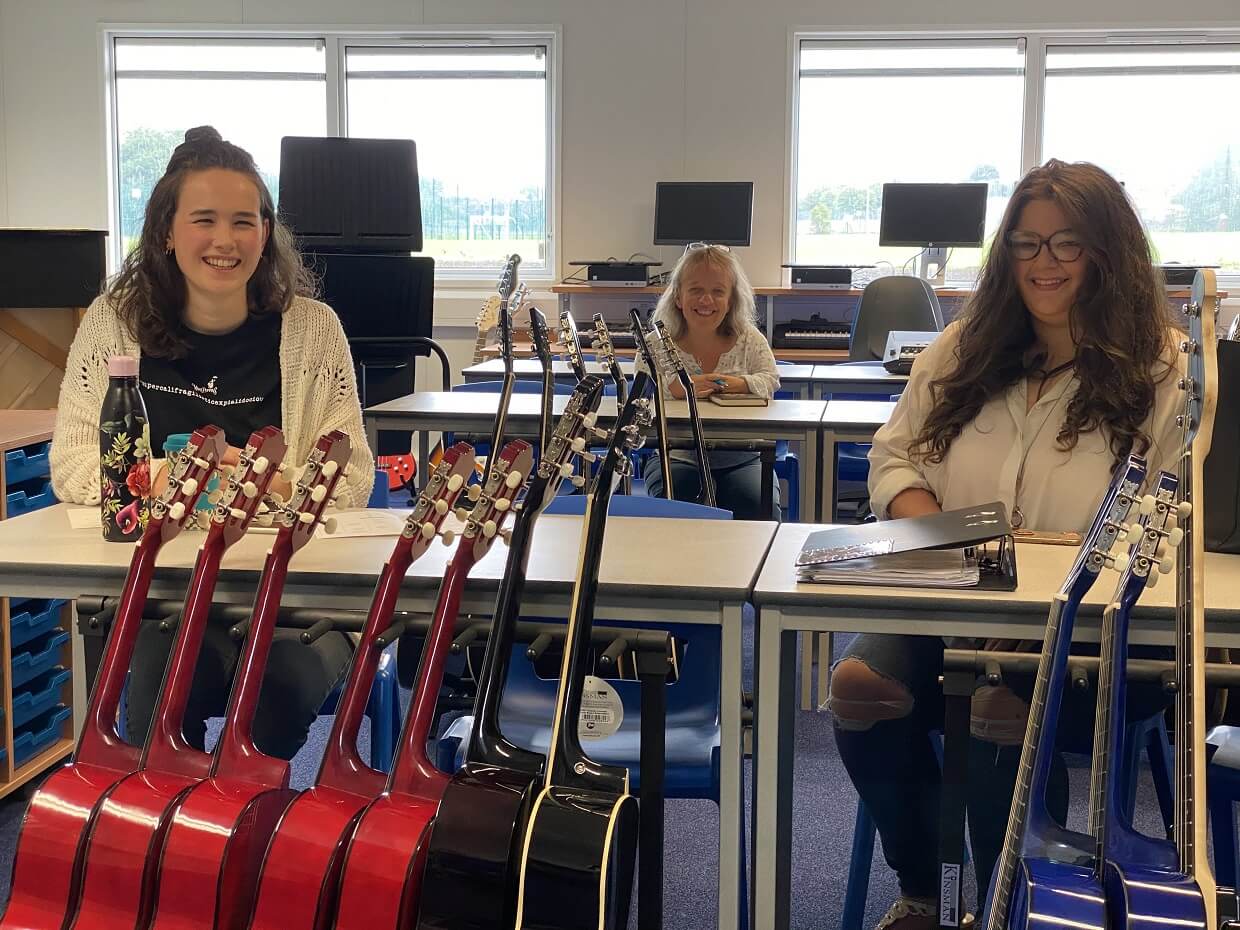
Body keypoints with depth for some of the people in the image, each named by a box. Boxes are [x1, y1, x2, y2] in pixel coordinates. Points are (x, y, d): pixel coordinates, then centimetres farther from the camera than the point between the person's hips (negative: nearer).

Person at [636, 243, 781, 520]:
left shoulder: (749, 339, 9)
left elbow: (770, 381, -3)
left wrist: (741, 384, -25)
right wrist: (676, 387, -33)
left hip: (741, 457, 1)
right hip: (676, 455, -1)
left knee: (760, 507, -25)